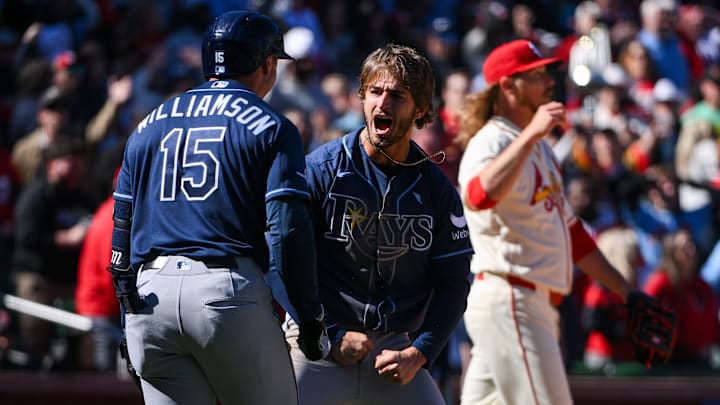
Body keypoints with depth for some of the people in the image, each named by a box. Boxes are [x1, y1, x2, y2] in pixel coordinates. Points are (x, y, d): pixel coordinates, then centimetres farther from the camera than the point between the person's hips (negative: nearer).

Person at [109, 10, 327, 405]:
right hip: (228, 289, -5)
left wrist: (129, 316, 21)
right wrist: (310, 315, -3)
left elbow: (122, 225, 17)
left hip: (151, 292, 5)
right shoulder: (271, 127, 3)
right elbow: (288, 229, -7)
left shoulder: (149, 125, 18)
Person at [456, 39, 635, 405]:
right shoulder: (491, 141, -11)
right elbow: (479, 197, -35)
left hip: (537, 305, 9)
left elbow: (570, 230, 25)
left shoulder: (539, 147, 20)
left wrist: (627, 293, 22)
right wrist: (529, 135, -35)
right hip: (507, 302, -9)